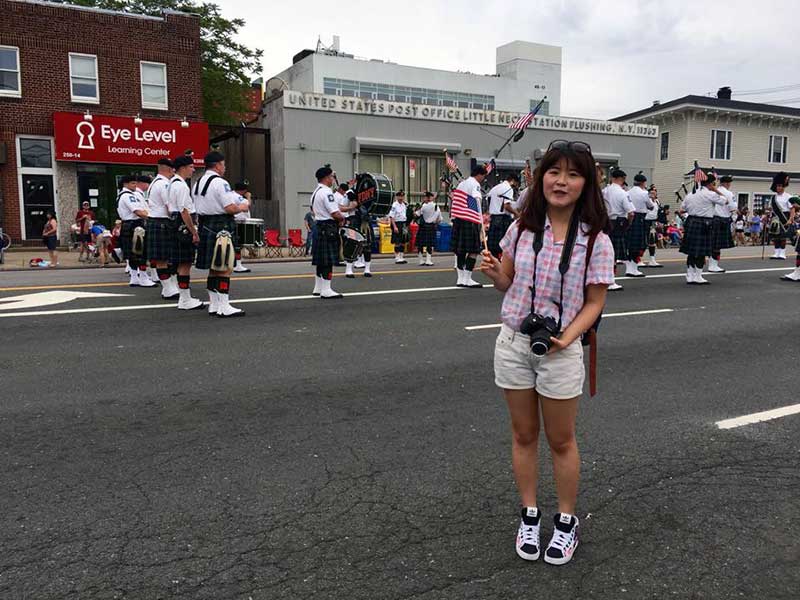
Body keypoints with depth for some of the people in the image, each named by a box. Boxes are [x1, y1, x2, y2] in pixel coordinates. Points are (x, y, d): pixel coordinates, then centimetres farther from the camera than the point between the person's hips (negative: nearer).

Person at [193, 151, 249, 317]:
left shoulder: (198, 183, 16)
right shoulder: (220, 183, -13)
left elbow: (197, 208, 17)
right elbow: (230, 208, -19)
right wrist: (242, 207, -1)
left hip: (204, 228, 9)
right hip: (220, 228, -9)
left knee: (213, 268, 14)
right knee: (225, 268, -6)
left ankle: (214, 305, 20)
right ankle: (224, 307, -6)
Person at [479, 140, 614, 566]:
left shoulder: (596, 240, -10)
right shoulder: (522, 227, -1)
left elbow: (594, 303, -5)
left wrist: (567, 337, -22)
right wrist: (493, 273, -13)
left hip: (560, 350, -3)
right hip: (513, 342, 3)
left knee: (561, 441, 12)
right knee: (524, 435, 15)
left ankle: (567, 522, 33)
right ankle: (530, 516, 34)